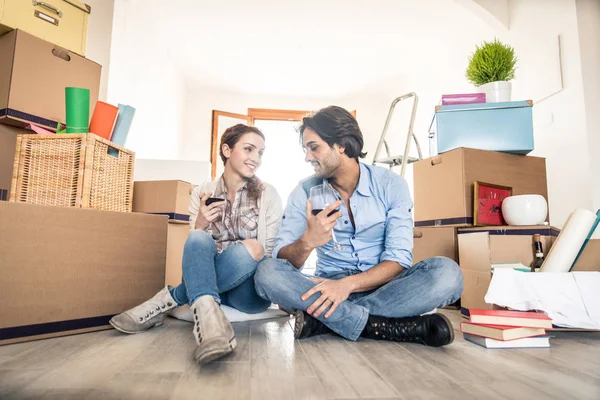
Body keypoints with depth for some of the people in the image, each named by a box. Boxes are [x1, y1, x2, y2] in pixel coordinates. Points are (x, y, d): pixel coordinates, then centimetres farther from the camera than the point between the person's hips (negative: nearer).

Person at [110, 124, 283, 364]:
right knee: (199, 238, -28)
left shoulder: (268, 195, -1)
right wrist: (201, 222, -18)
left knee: (250, 249, -34)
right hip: (209, 280, 1)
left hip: (250, 288, 0)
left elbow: (270, 252, -2)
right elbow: (195, 244, 1)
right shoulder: (202, 192, 4)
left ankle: (169, 300, -21)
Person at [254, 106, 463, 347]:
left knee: (446, 273, -27)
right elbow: (282, 259, -8)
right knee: (267, 272, -26)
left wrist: (349, 283, -27)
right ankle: (390, 327, -27)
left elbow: (399, 258, -12)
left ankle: (324, 320, -25)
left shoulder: (391, 185, -5)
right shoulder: (304, 193, -2)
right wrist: (306, 242, -30)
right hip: (329, 284, 1)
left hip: (381, 286, 0)